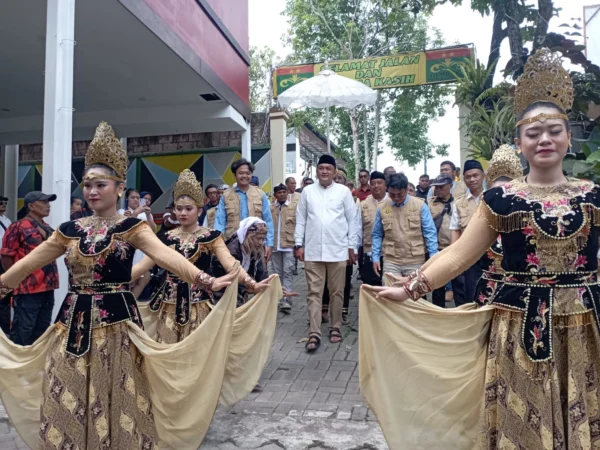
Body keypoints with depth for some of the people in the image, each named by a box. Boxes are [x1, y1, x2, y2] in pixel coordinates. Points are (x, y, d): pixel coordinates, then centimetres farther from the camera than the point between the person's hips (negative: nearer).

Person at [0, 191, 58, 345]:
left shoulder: (48, 229, 13)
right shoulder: (18, 227, -9)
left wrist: (51, 279, 14)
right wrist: (18, 279, -5)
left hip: (47, 288, 7)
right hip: (27, 289, -7)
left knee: (42, 330, 16)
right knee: (23, 331, 0)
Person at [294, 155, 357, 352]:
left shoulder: (344, 191, 2)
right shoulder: (307, 191, 6)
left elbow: (352, 219, 4)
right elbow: (300, 219, 7)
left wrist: (352, 246, 2)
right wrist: (299, 244, 2)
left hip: (338, 250, -1)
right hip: (312, 251, 1)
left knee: (337, 292, 9)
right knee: (314, 292, 1)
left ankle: (335, 328, 24)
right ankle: (314, 333, 5)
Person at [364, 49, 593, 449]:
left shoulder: (592, 197, 4)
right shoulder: (500, 199, -3)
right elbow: (459, 255, -5)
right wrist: (411, 288, -12)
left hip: (583, 327, 2)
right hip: (520, 327, -2)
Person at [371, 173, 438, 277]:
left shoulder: (420, 205, -3)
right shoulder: (382, 207, 2)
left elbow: (430, 232, -2)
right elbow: (377, 235, 9)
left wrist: (433, 257, -7)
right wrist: (376, 257, 4)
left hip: (415, 261, -1)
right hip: (390, 261, 1)